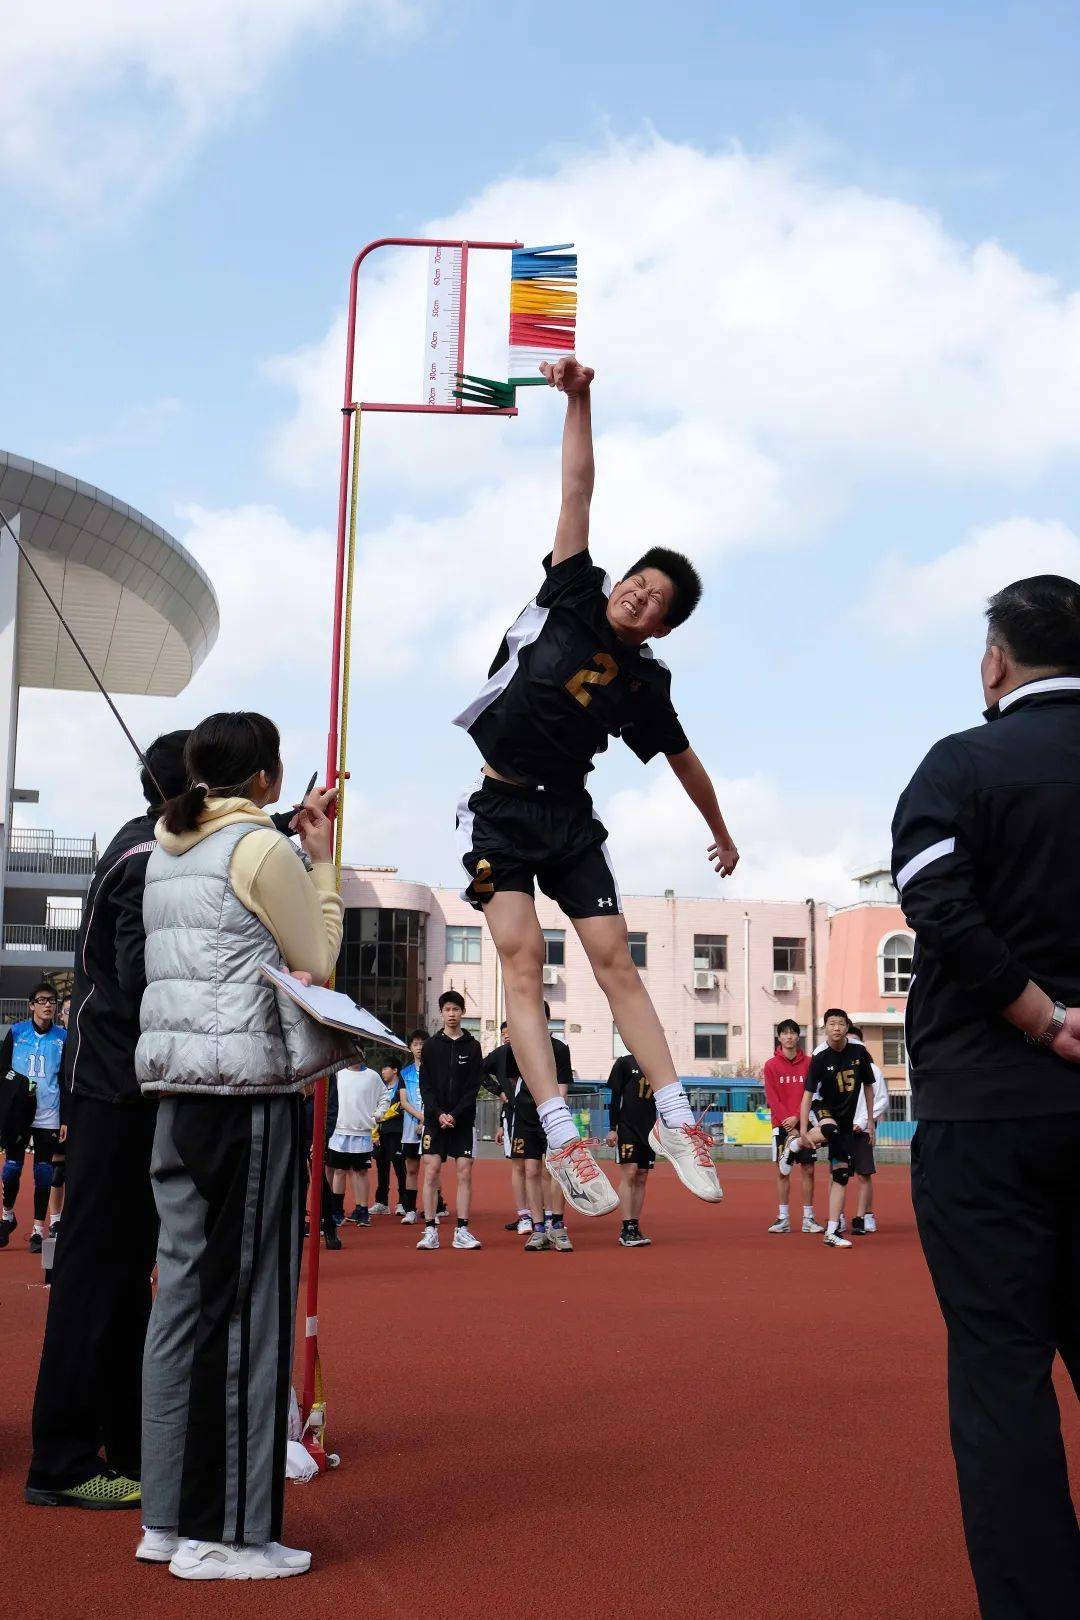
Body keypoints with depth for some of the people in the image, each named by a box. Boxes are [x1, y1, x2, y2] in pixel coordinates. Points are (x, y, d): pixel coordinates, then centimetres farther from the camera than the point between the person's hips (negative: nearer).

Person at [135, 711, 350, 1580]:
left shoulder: (166, 851, 16)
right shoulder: (265, 849, -8)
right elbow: (320, 965, -3)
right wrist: (325, 863, 5)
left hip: (179, 1088, 8)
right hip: (250, 1088, -8)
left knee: (186, 1292, 11)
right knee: (246, 1300, -3)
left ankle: (169, 1515, 17)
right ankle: (224, 1531, 2)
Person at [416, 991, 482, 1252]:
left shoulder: (472, 1046, 4)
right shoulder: (431, 1045, 6)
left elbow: (473, 1087, -1)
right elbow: (425, 1085, 2)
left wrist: (455, 1114, -12)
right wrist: (439, 1113, -11)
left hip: (463, 1120, 0)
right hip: (435, 1119, 0)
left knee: (465, 1172, -3)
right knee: (432, 1171, -5)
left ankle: (462, 1231, 1)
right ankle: (430, 1230, -1)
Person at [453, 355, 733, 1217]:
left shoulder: (644, 681, 2)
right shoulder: (570, 595, -4)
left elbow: (684, 759, 16)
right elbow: (578, 490, -7)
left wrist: (721, 832, 25)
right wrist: (579, 400, -10)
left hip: (566, 814, 3)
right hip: (497, 805, -2)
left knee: (615, 958, -2)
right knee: (523, 957, -13)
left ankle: (675, 1118, 3)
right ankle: (562, 1138, -18)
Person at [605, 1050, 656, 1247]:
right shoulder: (624, 1063, 1)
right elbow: (615, 1098, -1)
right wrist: (612, 1129, -6)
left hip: (650, 1130, 5)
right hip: (627, 1128, -5)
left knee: (642, 1179, 4)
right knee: (629, 1174, -12)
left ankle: (635, 1229, 7)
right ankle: (627, 1229, -13)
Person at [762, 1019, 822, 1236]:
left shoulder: (808, 1063, 4)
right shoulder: (771, 1066, 3)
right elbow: (772, 1099, -1)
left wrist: (797, 1118, -11)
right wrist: (787, 1123, -11)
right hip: (781, 1126, 0)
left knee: (808, 1170, 0)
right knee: (782, 1171, 1)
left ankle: (808, 1218, 5)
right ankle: (783, 1218, 5)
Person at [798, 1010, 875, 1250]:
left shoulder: (859, 1052, -4)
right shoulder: (820, 1058, -14)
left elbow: (868, 1087, 9)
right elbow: (808, 1094, -16)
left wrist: (870, 1121, 8)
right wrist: (803, 1129, -25)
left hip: (849, 1120, 3)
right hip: (824, 1111, -3)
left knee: (841, 1175, -2)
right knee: (831, 1130, -41)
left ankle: (831, 1232, 0)